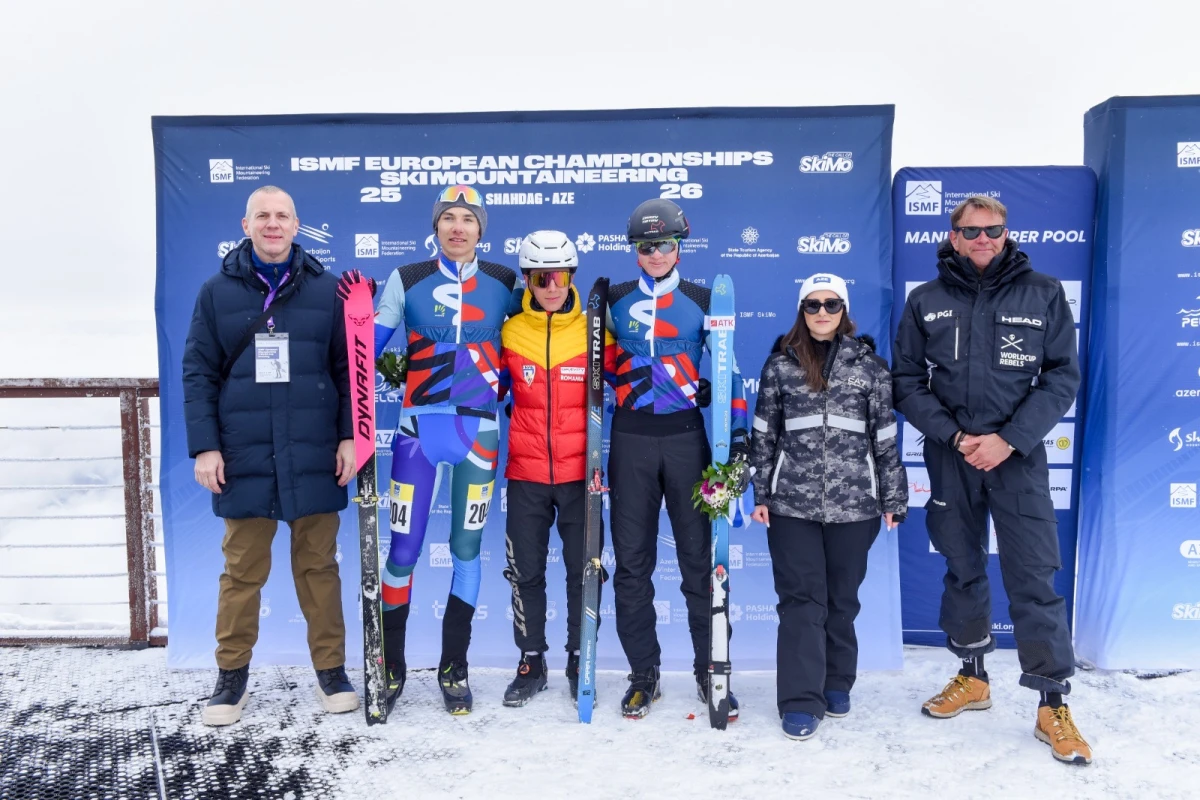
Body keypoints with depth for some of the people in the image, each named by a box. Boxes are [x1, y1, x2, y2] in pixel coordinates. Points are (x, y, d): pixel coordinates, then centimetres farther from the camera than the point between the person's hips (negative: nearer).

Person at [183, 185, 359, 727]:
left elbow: (349, 369, 5)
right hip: (243, 457, 0)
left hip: (314, 457, 0)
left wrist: (350, 436, -3)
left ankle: (331, 669, 21)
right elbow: (198, 372, 4)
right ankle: (232, 676, 23)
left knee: (318, 564, 8)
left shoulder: (325, 289, 5)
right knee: (242, 569, 8)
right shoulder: (218, 291, 6)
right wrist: (204, 446, -3)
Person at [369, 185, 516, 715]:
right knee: (404, 547, 1)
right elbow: (369, 342, 4)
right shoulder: (407, 280, 3)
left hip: (479, 429, 1)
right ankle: (390, 663, 20)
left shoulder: (506, 284, 5)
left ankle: (454, 667, 22)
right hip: (420, 426, -1)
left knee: (466, 547, 7)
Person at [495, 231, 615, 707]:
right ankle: (531, 661, 24)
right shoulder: (510, 332, 1)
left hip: (580, 473, 0)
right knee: (526, 571, 9)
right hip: (525, 474, 1)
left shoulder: (594, 331, 0)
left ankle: (579, 661, 24)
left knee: (583, 570, 8)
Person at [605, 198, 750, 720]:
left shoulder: (702, 300, 5)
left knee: (700, 556, 2)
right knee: (632, 559, 4)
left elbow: (727, 367, 4)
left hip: (685, 436, -1)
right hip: (631, 437, 1)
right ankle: (643, 674, 17)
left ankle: (711, 672, 15)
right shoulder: (615, 300, 8)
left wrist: (738, 435, -4)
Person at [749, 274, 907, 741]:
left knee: (842, 597, 12)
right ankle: (801, 701, 5)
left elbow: (886, 437, 4)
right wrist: (761, 495, 2)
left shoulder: (869, 364, 4)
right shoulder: (780, 364, 4)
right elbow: (764, 434, 6)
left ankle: (836, 685, 29)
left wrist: (894, 500, 2)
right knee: (801, 598, -1)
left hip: (853, 504, 1)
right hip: (792, 504, 0)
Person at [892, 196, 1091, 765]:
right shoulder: (925, 301, 4)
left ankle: (1054, 705, 10)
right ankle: (972, 676, 30)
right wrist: (956, 437, -10)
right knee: (962, 570, 13)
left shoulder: (1043, 294, 2)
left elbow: (1062, 377, -1)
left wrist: (1009, 439, -13)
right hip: (950, 457, 2)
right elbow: (907, 382, 3)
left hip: (1017, 456, -2)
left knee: (1034, 580, -3)